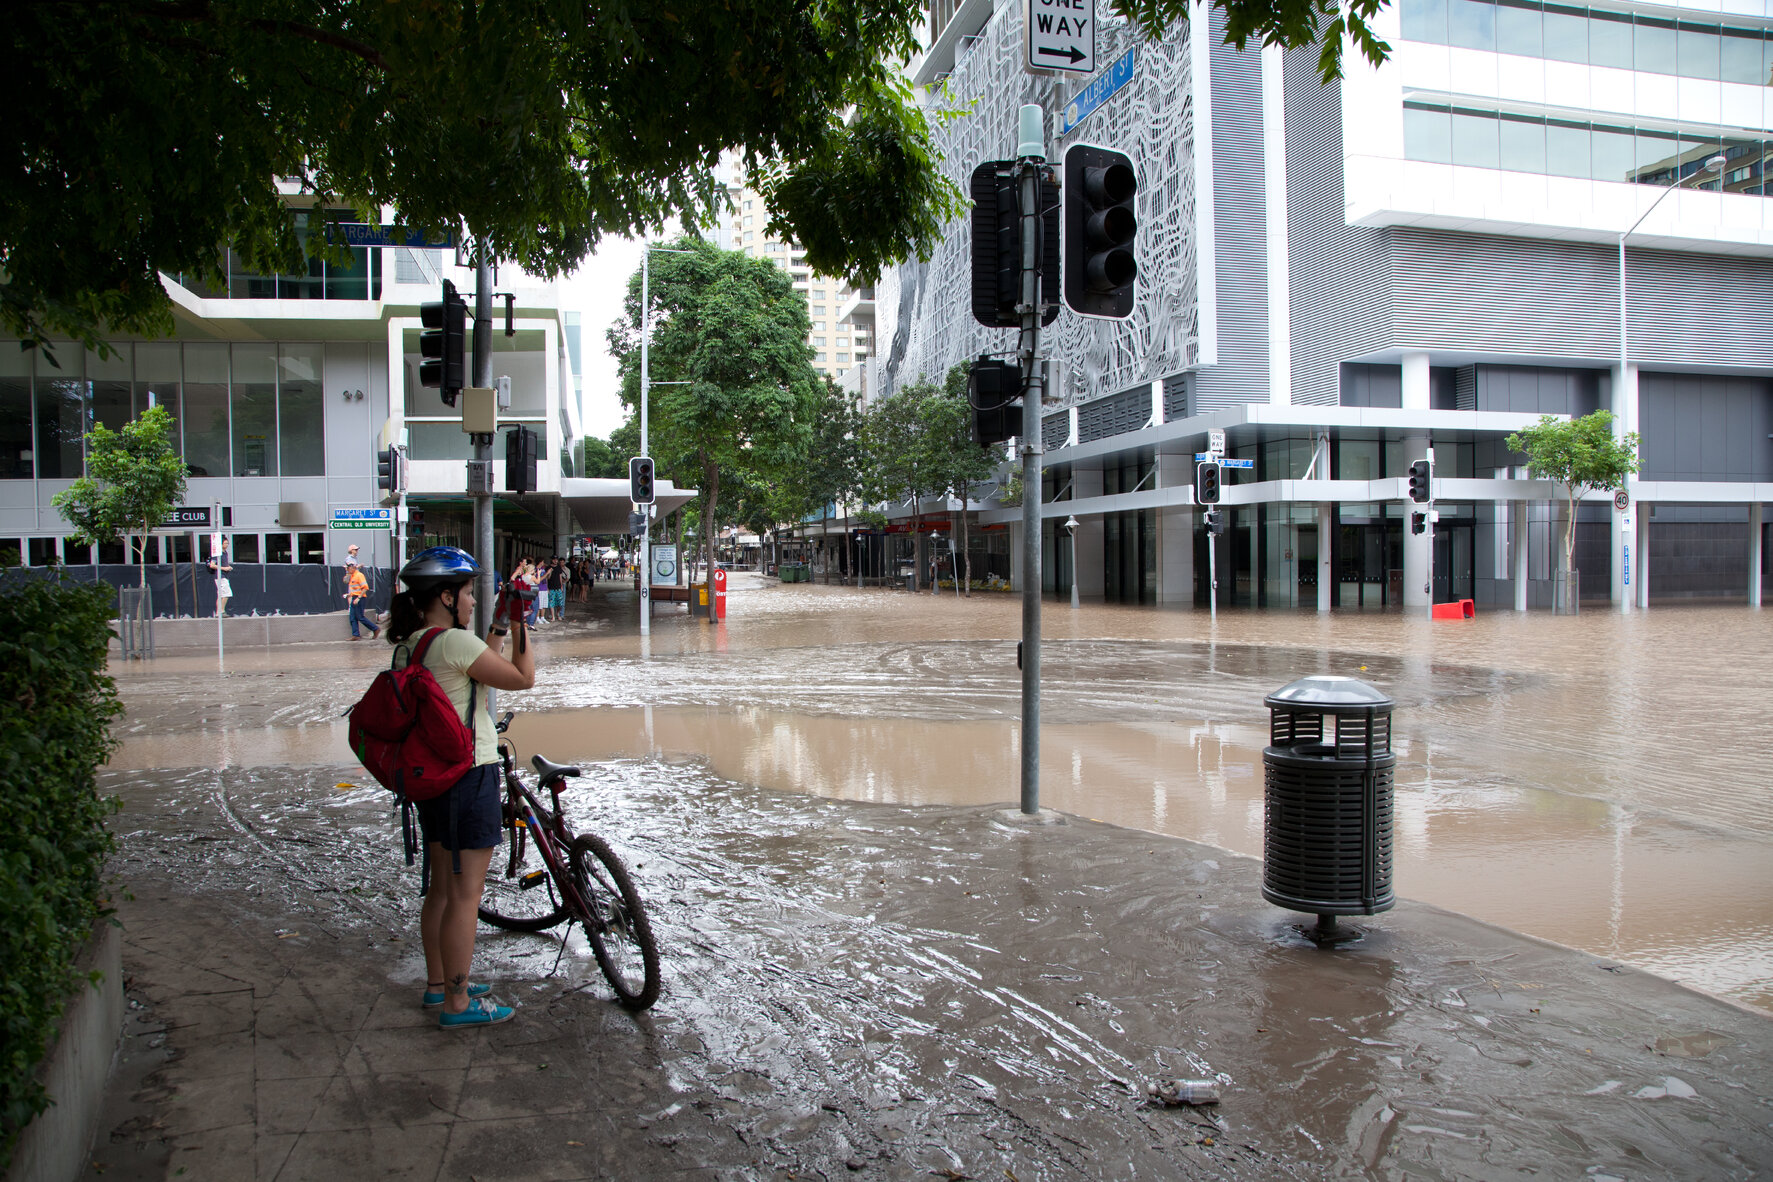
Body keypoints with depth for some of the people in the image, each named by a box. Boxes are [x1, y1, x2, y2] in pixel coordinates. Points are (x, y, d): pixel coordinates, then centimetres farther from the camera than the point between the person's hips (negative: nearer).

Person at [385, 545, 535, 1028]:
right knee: (465, 895, 0)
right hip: (470, 779, -10)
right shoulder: (454, 642, -20)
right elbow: (523, 678, -14)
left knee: (442, 887, 20)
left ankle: (439, 983, 33)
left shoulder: (410, 645, 8)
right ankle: (458, 1003, 9)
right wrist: (521, 624, -3)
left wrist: (499, 626, 18)